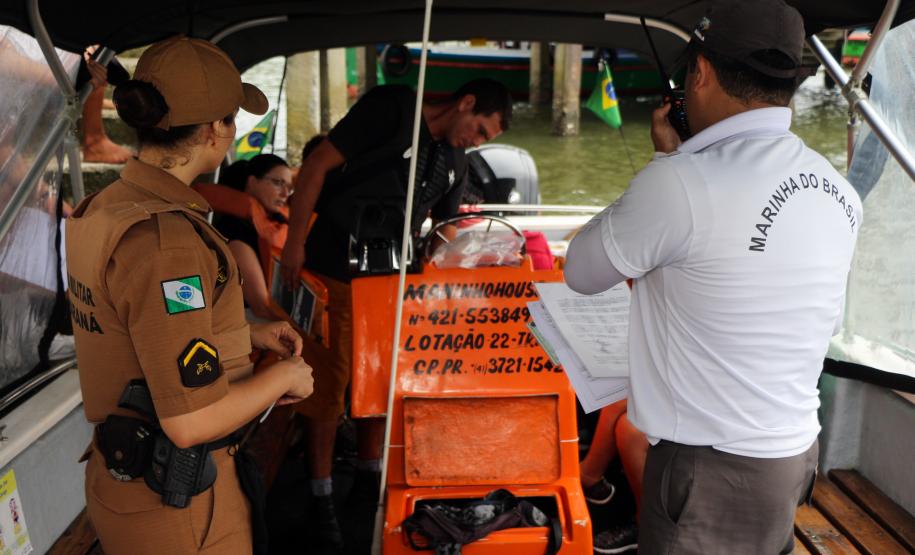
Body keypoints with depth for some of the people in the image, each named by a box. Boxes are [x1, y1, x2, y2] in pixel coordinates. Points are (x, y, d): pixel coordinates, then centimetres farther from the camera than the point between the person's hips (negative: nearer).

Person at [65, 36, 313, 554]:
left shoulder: (104, 208, 1)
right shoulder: (167, 240, -27)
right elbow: (191, 421, -27)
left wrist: (249, 334, 11)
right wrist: (285, 375, -12)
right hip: (174, 499, -8)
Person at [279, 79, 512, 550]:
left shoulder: (455, 164, 9)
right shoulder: (392, 107, -12)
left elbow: (444, 227, 20)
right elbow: (318, 165, -15)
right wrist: (294, 242, -18)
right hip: (334, 274, -6)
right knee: (327, 384, 2)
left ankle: (369, 473, 35)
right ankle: (321, 494, 15)